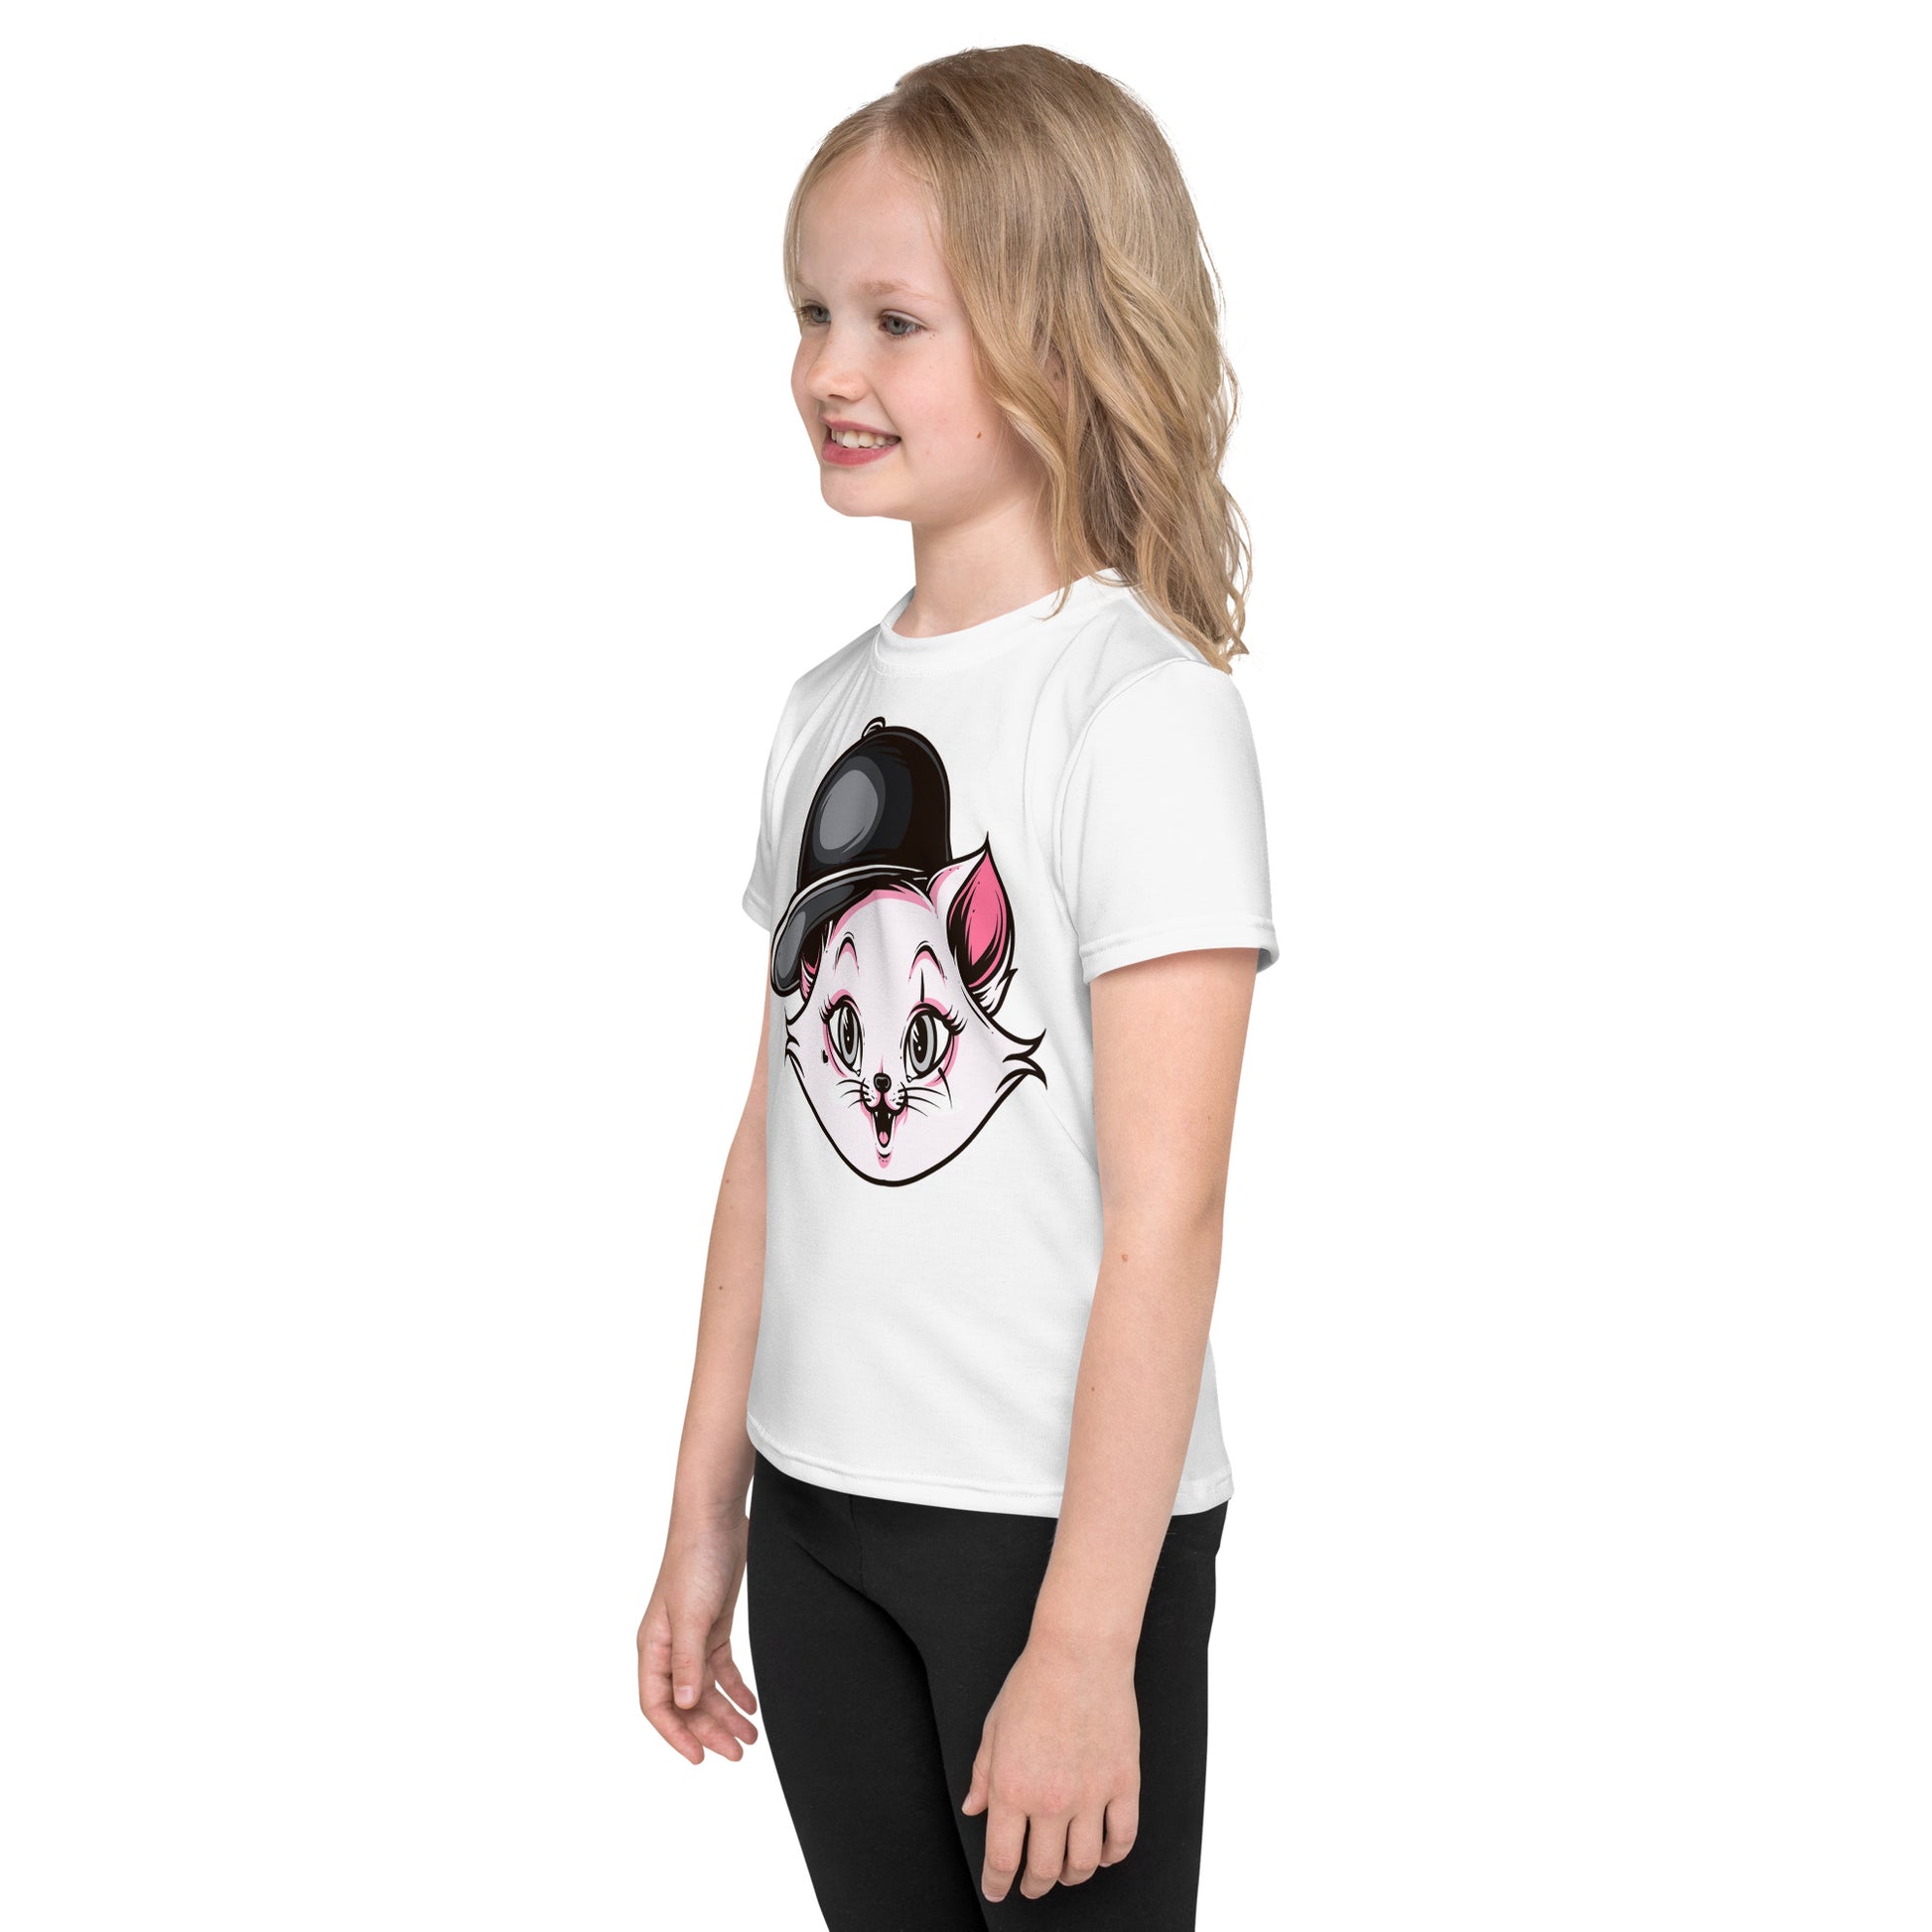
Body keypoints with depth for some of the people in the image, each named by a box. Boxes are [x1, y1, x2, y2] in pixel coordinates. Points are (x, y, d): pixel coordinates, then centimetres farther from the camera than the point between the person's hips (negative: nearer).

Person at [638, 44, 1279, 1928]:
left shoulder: (1144, 712, -14)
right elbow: (776, 1138, 10)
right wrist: (702, 1521, 12)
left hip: (1058, 1519, -6)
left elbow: (1161, 1217, -17)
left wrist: (1084, 1644, -19)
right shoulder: (829, 705, 7)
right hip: (819, 1509, 6)